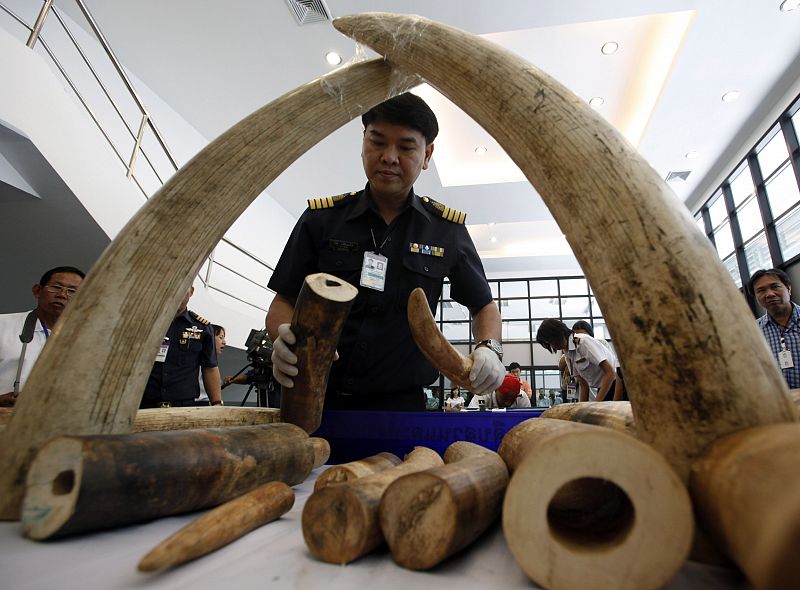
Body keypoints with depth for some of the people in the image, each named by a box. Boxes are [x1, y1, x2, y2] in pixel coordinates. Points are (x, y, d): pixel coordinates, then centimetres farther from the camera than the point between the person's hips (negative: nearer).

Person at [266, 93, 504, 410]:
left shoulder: (447, 229, 4)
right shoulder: (321, 218, 3)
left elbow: (483, 306, 14)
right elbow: (283, 301, 5)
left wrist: (489, 349, -6)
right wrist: (284, 339, -17)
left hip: (403, 403, 0)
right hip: (317, 399, 1)